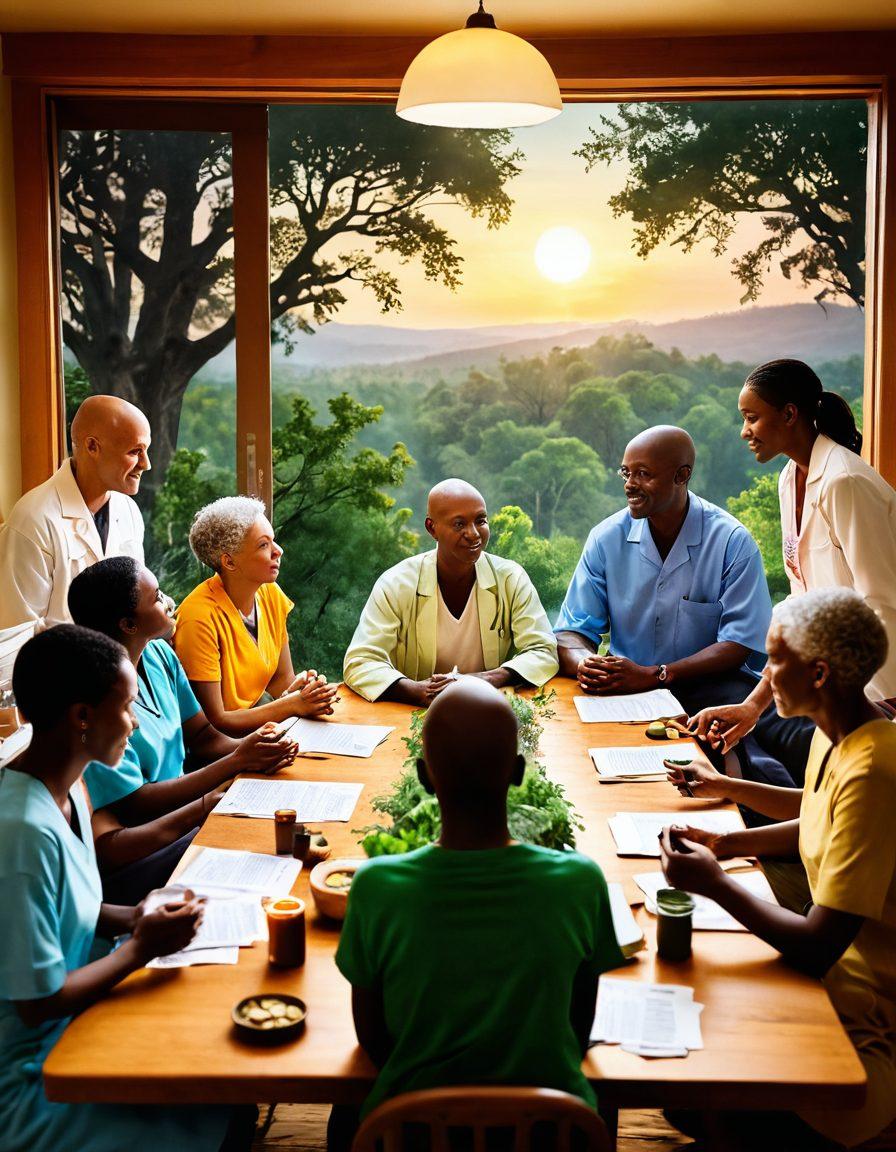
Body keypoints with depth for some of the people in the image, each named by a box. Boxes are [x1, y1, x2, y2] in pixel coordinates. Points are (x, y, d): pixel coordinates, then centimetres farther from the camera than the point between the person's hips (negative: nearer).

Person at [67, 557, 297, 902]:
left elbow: (202, 735, 10)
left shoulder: (158, 654, 2)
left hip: (180, 807, 8)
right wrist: (237, 761, -18)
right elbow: (136, 803, -19)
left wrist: (252, 751, -12)